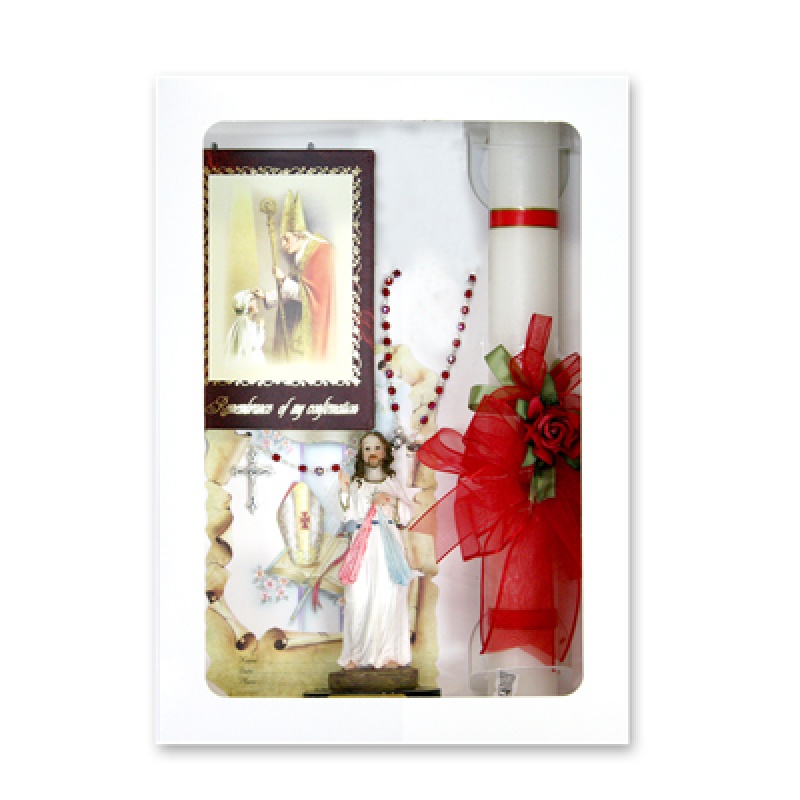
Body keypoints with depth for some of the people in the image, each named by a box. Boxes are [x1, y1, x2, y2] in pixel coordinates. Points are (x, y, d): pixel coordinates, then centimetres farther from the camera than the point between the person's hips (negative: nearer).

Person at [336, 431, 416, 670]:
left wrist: (390, 500, -6)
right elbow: (350, 517, 4)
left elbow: (407, 515, 9)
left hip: (389, 545, 0)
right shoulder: (356, 484, 15)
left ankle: (389, 654, -6)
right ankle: (356, 654, -4)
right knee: (359, 598, -9)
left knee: (388, 597, -9)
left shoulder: (393, 482, 16)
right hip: (363, 547, 0)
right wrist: (344, 491, -5)